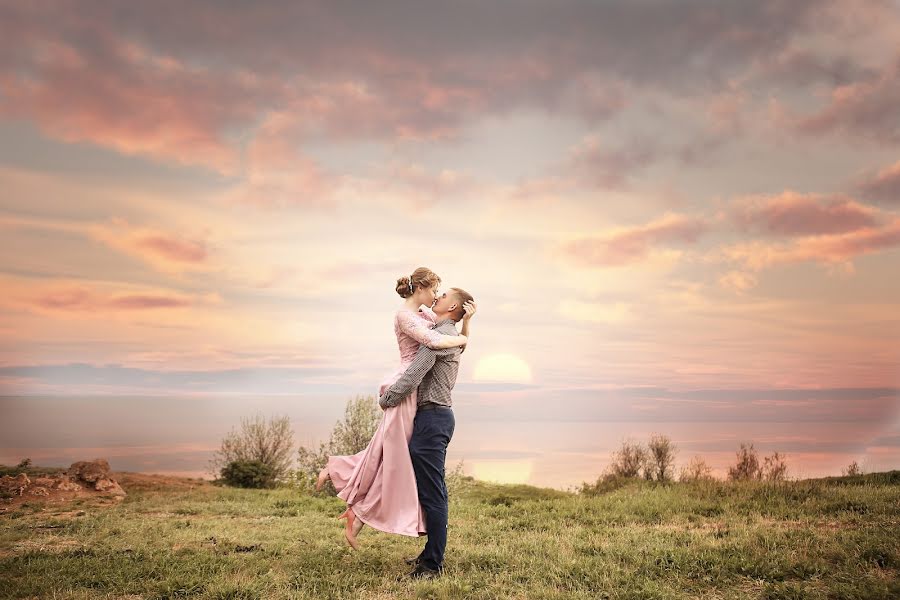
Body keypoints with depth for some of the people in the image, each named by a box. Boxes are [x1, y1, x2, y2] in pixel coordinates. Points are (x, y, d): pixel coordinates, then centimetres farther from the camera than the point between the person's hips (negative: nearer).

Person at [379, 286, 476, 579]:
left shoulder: (440, 335, -13)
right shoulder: (451, 336, 19)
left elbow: (412, 376, -20)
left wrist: (385, 399, -7)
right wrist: (393, 388, 14)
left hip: (432, 418, -11)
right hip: (437, 415, 11)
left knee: (431, 492, -6)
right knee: (433, 491, 15)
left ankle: (432, 563, 0)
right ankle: (432, 553, 25)